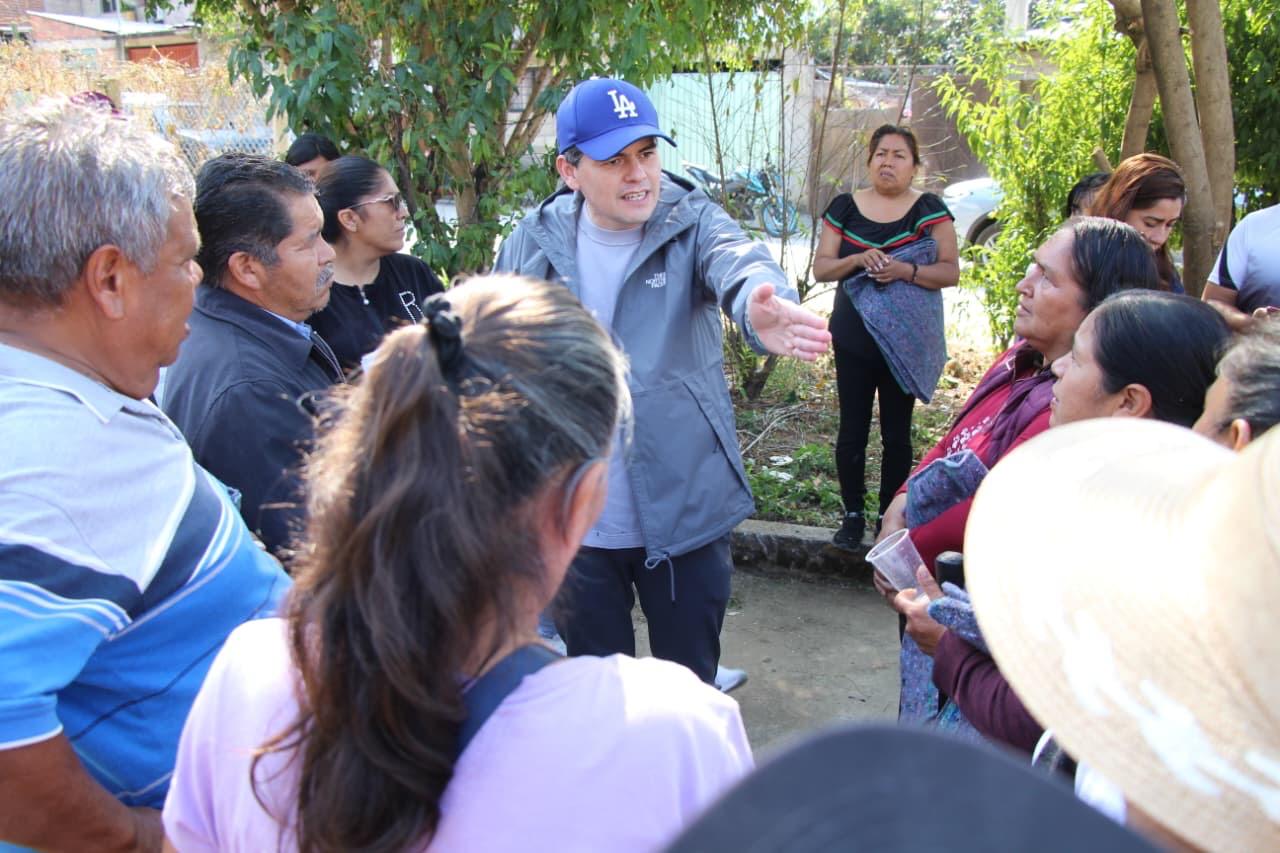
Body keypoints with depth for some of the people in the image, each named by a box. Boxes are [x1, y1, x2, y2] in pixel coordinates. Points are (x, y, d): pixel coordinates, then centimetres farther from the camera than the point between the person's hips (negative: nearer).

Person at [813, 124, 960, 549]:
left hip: (906, 343, -1)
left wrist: (905, 270, -21)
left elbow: (951, 271, -5)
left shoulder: (929, 209, -1)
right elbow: (821, 268, 2)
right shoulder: (845, 207, 4)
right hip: (853, 339, 2)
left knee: (897, 433, 6)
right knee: (852, 430, 6)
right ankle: (853, 515, 19)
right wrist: (858, 260, -17)